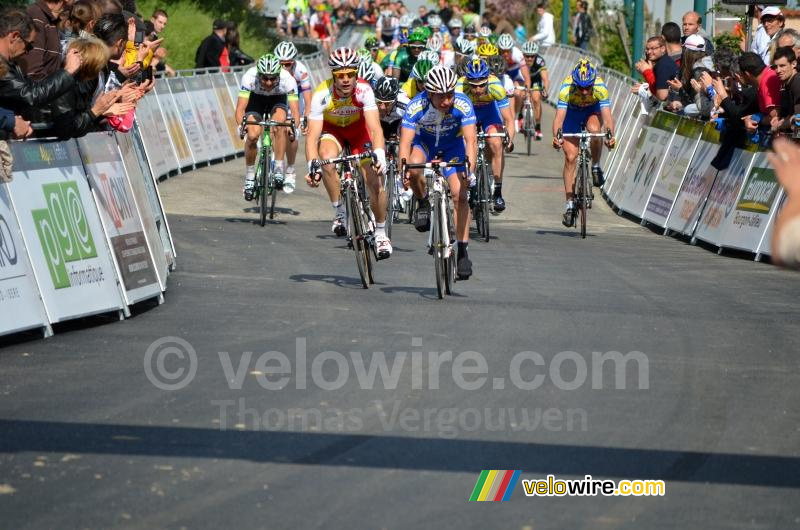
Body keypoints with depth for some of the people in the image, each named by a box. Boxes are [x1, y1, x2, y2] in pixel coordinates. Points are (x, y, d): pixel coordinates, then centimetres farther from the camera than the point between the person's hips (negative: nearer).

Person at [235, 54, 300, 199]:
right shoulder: (249, 77, -36)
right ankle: (249, 178, 2)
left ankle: (279, 170, -20)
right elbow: (240, 108, -37)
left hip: (278, 100, 0)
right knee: (252, 135, -19)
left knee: (279, 126, -31)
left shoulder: (287, 79, -36)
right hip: (256, 98, 0)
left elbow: (295, 110, -38)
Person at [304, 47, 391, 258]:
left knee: (374, 179, -13)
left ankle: (381, 233, 4)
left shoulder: (364, 91, -32)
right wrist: (312, 165, -50)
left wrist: (379, 154, -56)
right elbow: (312, 134, -36)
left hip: (358, 128, 0)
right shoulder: (322, 95, -32)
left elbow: (374, 127, -39)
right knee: (328, 160, -33)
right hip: (331, 129, 0)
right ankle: (339, 213, -16)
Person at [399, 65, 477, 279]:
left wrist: (470, 170, -51)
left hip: (452, 145, 0)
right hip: (424, 142, 0)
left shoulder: (462, 105, -31)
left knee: (460, 194, -14)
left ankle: (463, 251, -5)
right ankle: (423, 204, -4)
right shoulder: (416, 107, -32)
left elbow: (471, 140, -36)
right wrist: (403, 169, -51)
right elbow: (405, 142, -35)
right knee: (414, 168, -35)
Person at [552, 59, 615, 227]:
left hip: (592, 110, 0)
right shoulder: (566, 89, -36)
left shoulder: (600, 88, -34)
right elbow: (559, 117, -42)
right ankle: (570, 203, -2)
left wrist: (610, 136, -58)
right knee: (570, 157, -9)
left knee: (594, 129, -34)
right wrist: (556, 137, -59)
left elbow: (607, 116, -40)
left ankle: (596, 167, -8)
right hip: (572, 112, 0)